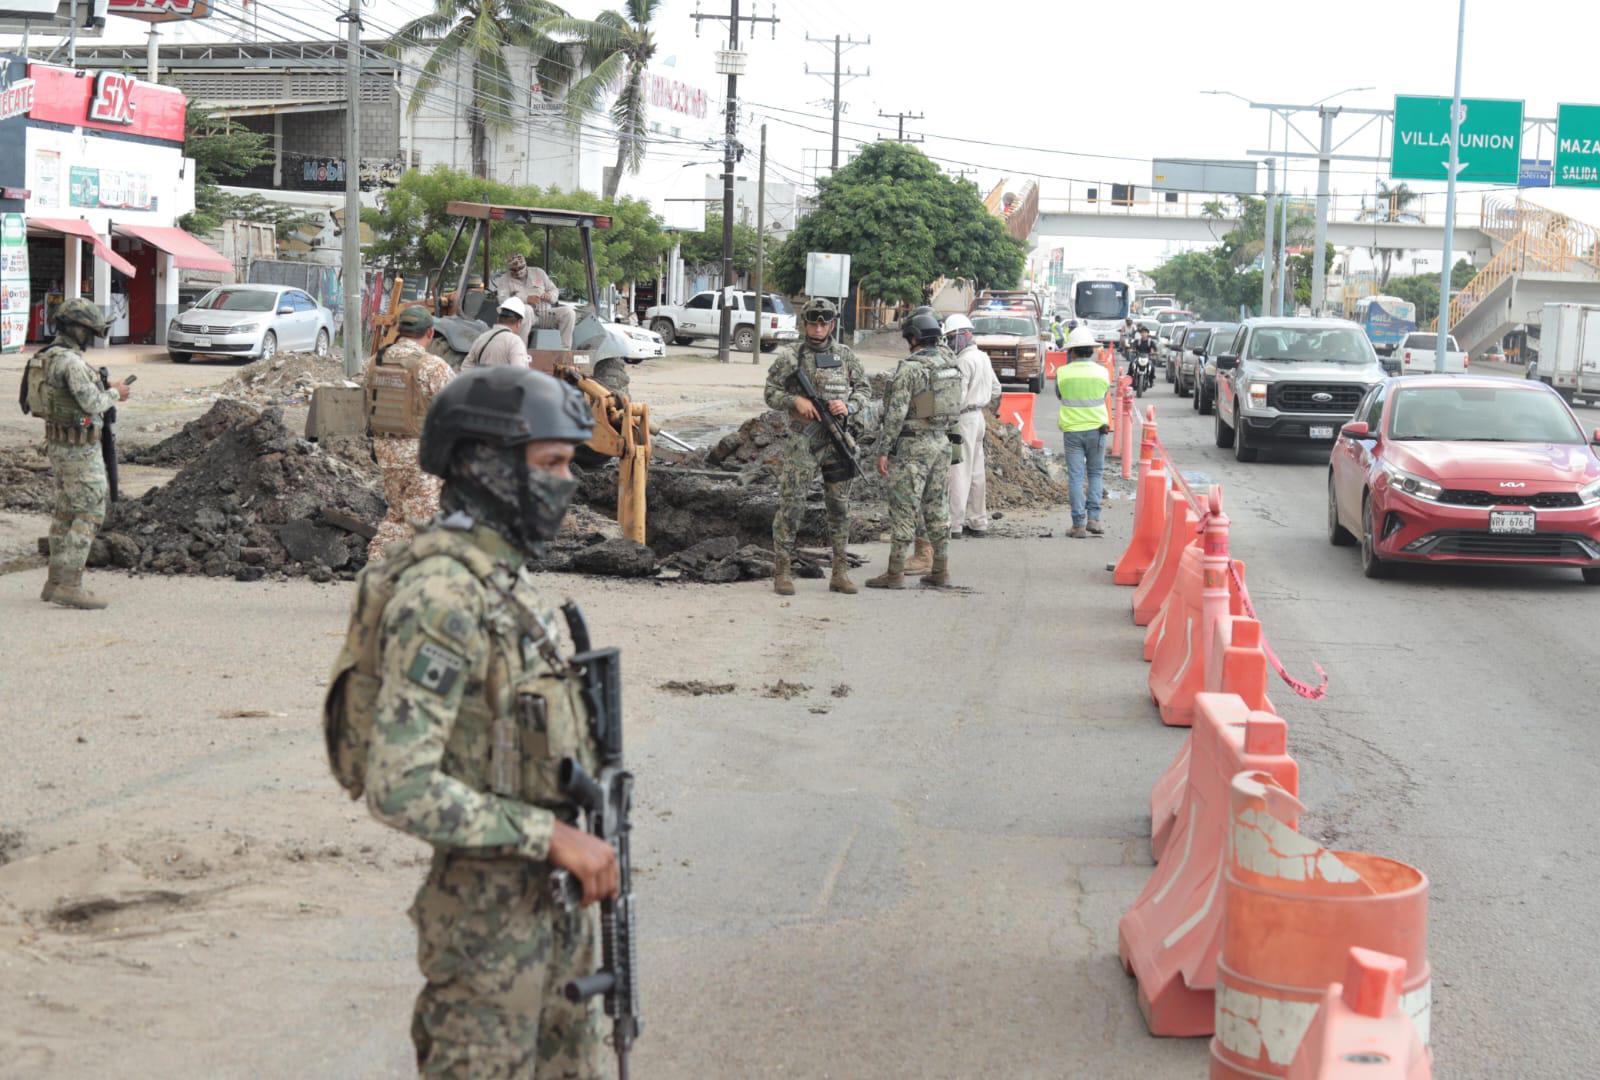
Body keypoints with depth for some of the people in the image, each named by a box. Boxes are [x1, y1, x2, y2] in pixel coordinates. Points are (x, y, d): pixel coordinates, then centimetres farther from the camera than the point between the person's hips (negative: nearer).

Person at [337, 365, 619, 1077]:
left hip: (552, 901, 9)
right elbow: (399, 787, -28)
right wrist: (554, 836, -23)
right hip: (487, 920, -9)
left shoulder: (501, 576, 9)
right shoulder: (440, 596, -22)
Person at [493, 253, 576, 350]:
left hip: (545, 313, 4)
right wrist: (526, 299, -19)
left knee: (569, 312, -21)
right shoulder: (503, 280, 10)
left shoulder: (538, 272, 20)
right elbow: (503, 300, -7)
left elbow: (555, 291, 21)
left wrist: (550, 296, -5)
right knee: (527, 310, -40)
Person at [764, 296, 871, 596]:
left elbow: (864, 389, 13)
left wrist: (848, 406, -7)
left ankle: (841, 572, 14)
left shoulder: (845, 355, 8)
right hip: (801, 440, -3)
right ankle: (782, 572, 1)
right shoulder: (789, 356, -1)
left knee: (840, 508, 7)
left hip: (838, 440, 3)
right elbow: (771, 394, 2)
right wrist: (796, 401, -15)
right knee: (791, 506, -5)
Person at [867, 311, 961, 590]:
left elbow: (896, 412, -17)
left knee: (903, 509, -4)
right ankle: (941, 571, 14)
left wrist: (883, 450, -13)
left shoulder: (909, 368, -14)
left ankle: (895, 573, -3)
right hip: (942, 443, 7)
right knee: (938, 509, 12)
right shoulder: (949, 368, 9)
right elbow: (955, 410, 13)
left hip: (912, 445, -7)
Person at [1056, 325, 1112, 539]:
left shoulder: (1063, 373, -6)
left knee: (1075, 477, 2)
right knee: (1095, 474, 14)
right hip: (1096, 428, 1)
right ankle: (1093, 517, 3)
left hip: (1072, 431, -1)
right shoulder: (1102, 372, -2)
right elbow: (1104, 396, 11)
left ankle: (1079, 524, -1)